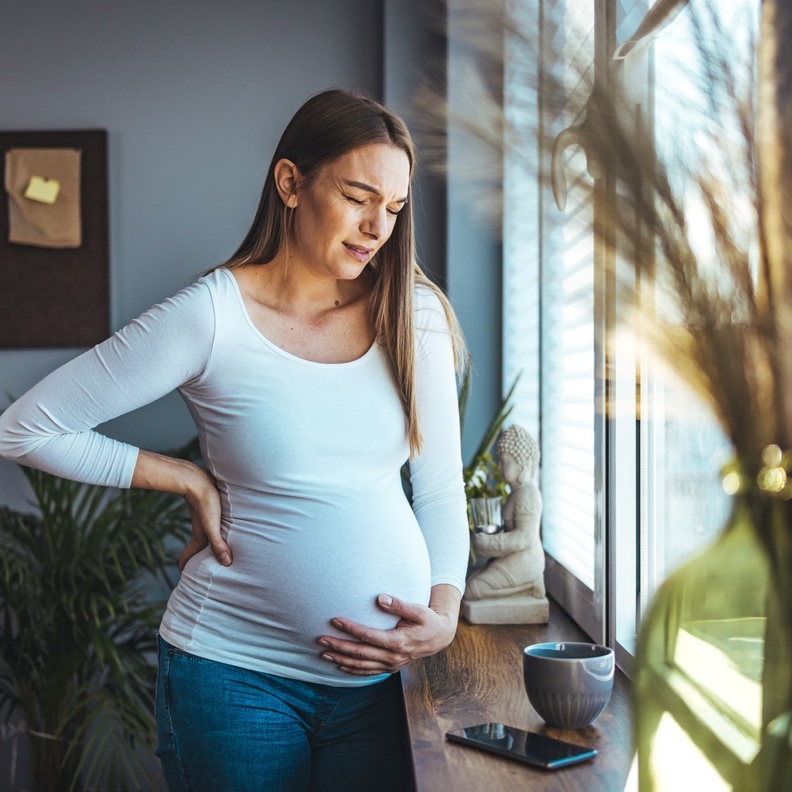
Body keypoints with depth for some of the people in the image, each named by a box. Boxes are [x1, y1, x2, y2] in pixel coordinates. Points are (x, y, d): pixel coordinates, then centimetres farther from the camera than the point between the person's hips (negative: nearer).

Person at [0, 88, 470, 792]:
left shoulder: (414, 313, 0)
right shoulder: (211, 316, -12)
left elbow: (440, 487, 6)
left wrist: (444, 615, -9)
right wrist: (190, 479, -8)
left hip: (379, 675, 4)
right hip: (236, 671, -3)